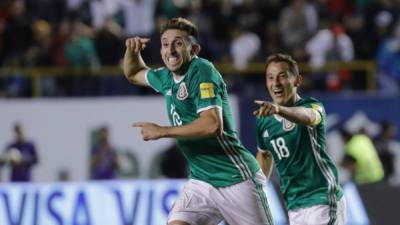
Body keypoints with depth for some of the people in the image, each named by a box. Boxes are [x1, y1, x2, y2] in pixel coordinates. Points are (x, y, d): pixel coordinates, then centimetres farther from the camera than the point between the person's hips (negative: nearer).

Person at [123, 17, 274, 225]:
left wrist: (161, 131, -20)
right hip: (201, 181, 7)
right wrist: (132, 51, 8)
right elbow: (134, 74, 32)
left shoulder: (202, 71, -16)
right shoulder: (167, 78, 9)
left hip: (236, 178, -7)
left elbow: (213, 125, -28)